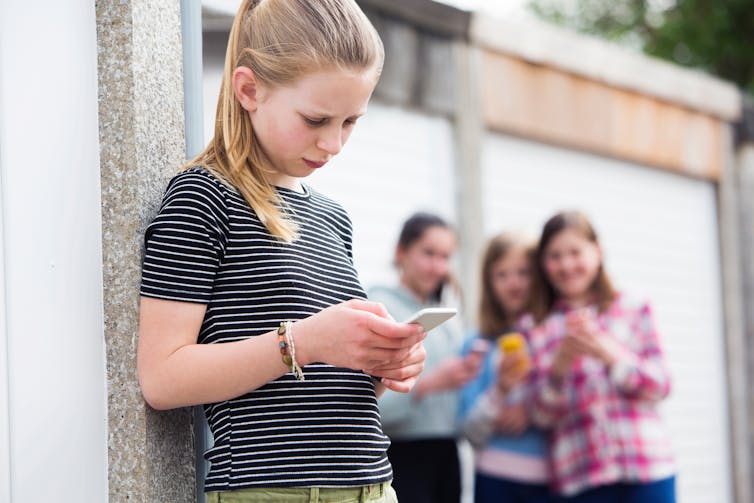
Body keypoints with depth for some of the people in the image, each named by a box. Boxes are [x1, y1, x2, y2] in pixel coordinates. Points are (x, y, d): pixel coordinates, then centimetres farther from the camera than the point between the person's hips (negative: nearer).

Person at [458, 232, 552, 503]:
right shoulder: (480, 345, 8)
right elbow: (473, 431, 1)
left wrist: (532, 413, -9)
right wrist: (501, 390, -14)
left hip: (551, 478, 0)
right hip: (497, 478, 1)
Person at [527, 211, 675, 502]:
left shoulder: (633, 311, 9)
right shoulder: (541, 331, 9)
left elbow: (659, 387, 2)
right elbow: (544, 415, 5)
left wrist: (608, 353, -13)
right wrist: (558, 368, -14)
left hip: (647, 465, 0)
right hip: (581, 475, 0)